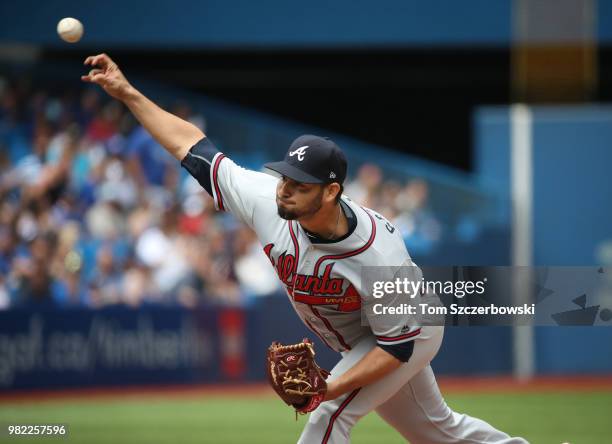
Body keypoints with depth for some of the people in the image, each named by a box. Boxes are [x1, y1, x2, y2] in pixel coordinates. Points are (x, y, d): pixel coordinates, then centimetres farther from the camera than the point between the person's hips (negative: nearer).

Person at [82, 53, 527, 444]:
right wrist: (127, 92, -27)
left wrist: (330, 389, -38)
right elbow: (193, 145, -22)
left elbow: (399, 344, -30)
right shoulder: (267, 202, -28)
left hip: (410, 334, -7)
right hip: (359, 342, 7)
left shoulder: (381, 259, -41)